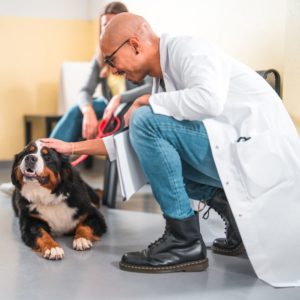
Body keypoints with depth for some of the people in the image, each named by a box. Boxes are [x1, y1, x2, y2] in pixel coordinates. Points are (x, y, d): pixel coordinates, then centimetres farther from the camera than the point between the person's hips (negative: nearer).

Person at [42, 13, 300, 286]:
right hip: (232, 150, 10)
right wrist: (73, 147, 22)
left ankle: (184, 242, -12)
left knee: (147, 121, -18)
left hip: (260, 149, -10)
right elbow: (135, 142, 21)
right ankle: (237, 213, 9)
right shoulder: (163, 79, 16)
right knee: (156, 153, 21)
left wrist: (148, 101, -13)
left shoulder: (187, 48, -9)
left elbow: (209, 99, -30)